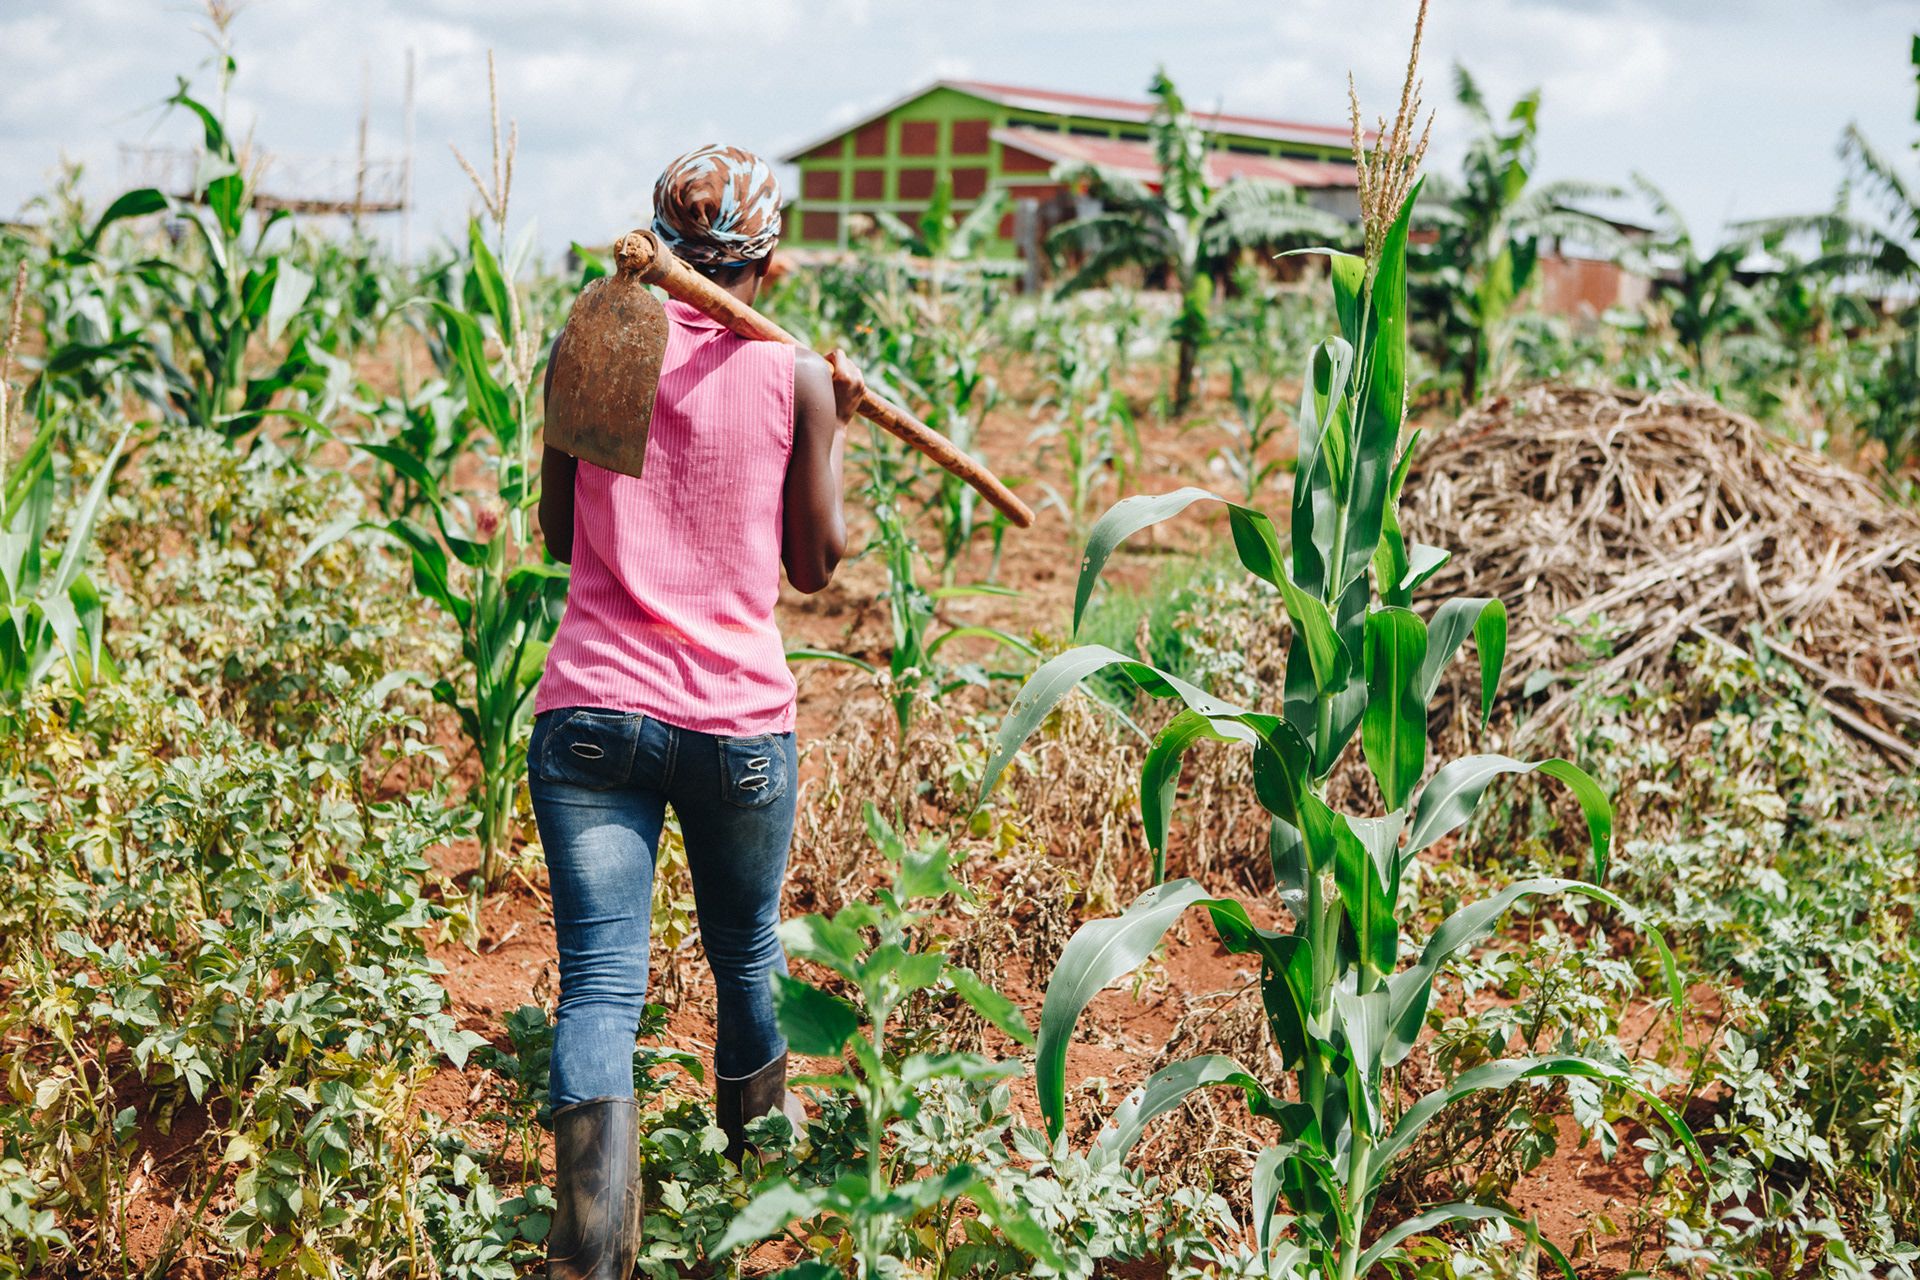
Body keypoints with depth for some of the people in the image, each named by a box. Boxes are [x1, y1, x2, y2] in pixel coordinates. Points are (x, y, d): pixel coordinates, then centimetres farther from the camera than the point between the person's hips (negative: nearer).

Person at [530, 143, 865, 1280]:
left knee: (601, 983, -3)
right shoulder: (796, 377, -2)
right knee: (747, 958, 22)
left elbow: (559, 534, 12)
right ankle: (762, 1158, 48)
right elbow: (818, 565, 7)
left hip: (592, 709, 0)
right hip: (742, 721, 0)